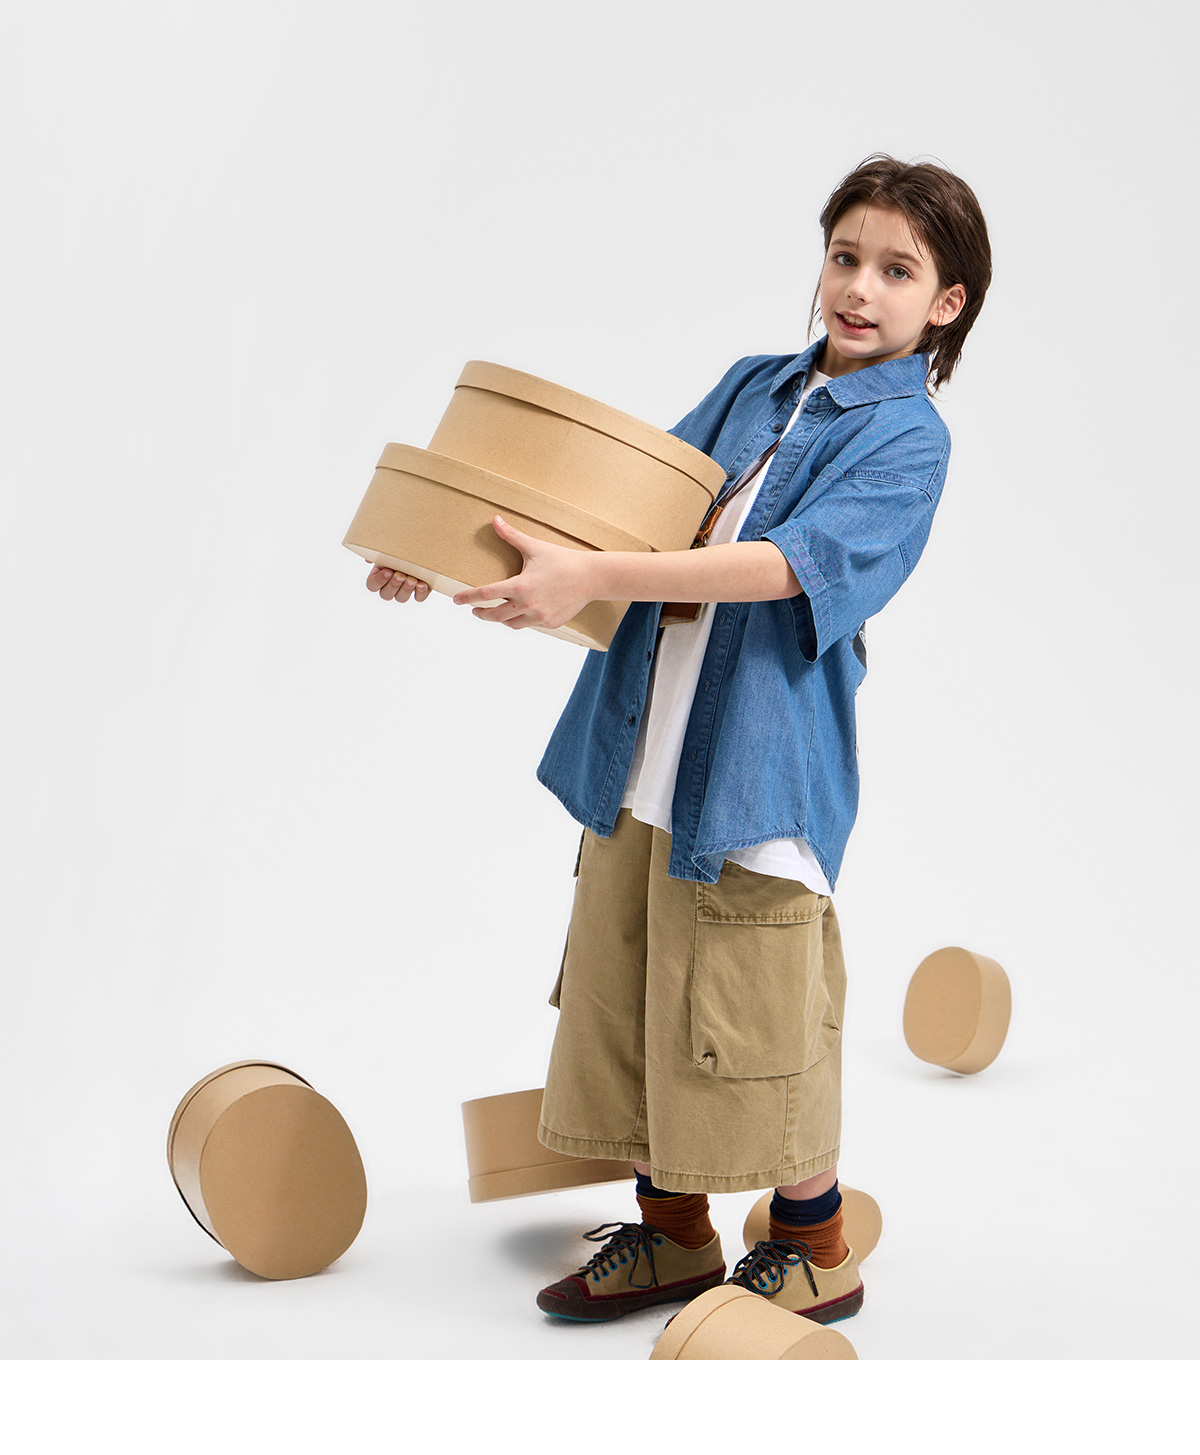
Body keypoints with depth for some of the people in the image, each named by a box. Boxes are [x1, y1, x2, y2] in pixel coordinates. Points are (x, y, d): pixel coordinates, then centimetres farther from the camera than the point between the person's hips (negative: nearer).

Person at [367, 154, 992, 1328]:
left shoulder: (906, 438, -8)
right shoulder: (752, 386, 13)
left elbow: (796, 562, -23)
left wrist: (594, 577, -33)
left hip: (757, 771, -6)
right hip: (642, 758, 7)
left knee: (752, 1021, 1)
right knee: (632, 1005, 13)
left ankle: (815, 1253, 23)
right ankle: (672, 1234, 32)